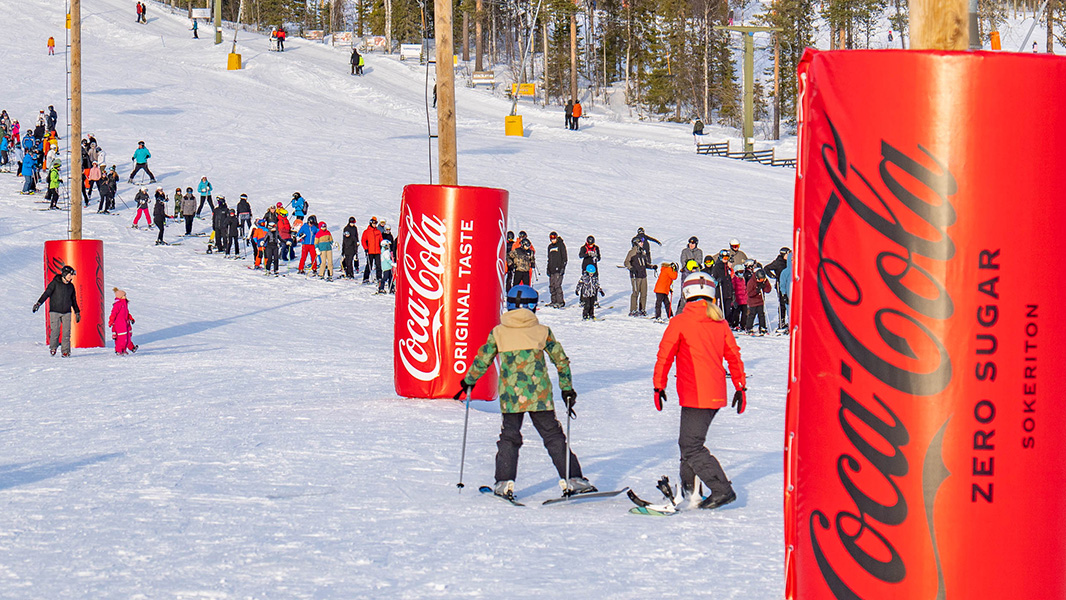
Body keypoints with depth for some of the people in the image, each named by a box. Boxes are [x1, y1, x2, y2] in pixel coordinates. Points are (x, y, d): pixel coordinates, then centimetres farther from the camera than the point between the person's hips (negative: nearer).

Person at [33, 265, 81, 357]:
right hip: (55, 311, -3)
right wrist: (38, 303, -18)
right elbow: (46, 293, -7)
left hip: (66, 312, 3)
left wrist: (77, 312, 25)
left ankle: (66, 350, 1)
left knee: (66, 332, -5)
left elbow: (74, 300, 21)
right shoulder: (55, 283, -2)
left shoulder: (71, 286, 12)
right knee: (55, 331, -7)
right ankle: (53, 347, 13)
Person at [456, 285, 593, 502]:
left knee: (509, 437, 12)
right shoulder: (542, 331, 4)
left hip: (510, 396, 0)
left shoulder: (498, 332, 3)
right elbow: (561, 360, 7)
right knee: (553, 436, 7)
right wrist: (567, 389, 17)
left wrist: (468, 382, 22)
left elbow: (482, 360, 7)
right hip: (540, 395, 0)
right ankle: (571, 479, 4)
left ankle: (505, 483, 5)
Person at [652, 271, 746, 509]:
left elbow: (664, 356, -4)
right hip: (716, 395, 7)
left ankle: (722, 490, -14)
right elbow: (734, 357, 14)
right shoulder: (720, 323, 9)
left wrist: (658, 386, 4)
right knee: (689, 440, 22)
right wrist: (740, 387, 22)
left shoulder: (679, 322, -7)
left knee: (691, 447, -6)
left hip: (694, 396, -7)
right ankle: (688, 486, 31)